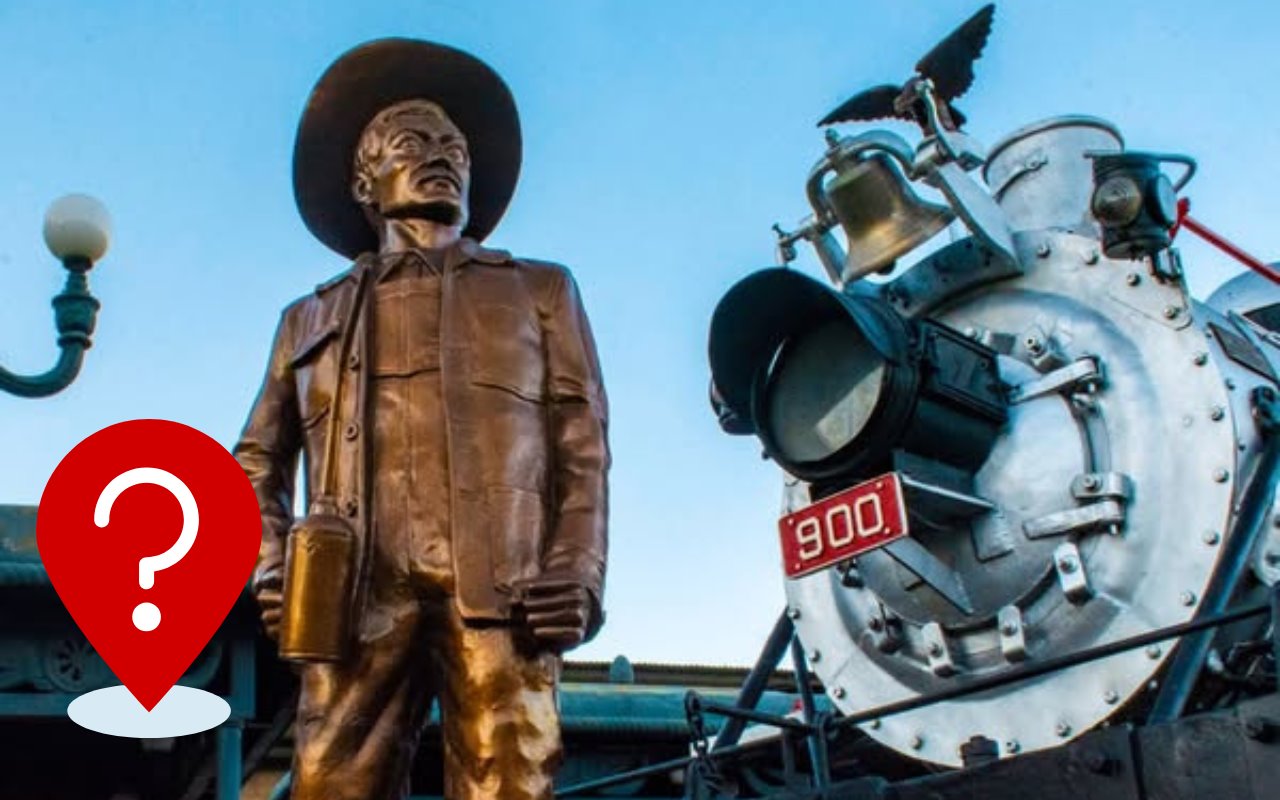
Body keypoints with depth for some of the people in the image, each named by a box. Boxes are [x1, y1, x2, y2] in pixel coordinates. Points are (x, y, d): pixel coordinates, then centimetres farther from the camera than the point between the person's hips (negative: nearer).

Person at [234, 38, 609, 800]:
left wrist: (578, 573, -2)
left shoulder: (540, 290, 24)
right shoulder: (313, 316, 27)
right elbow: (259, 459, 25)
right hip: (358, 595, 1)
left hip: (501, 593, -1)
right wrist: (272, 567, 5)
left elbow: (583, 443, 13)